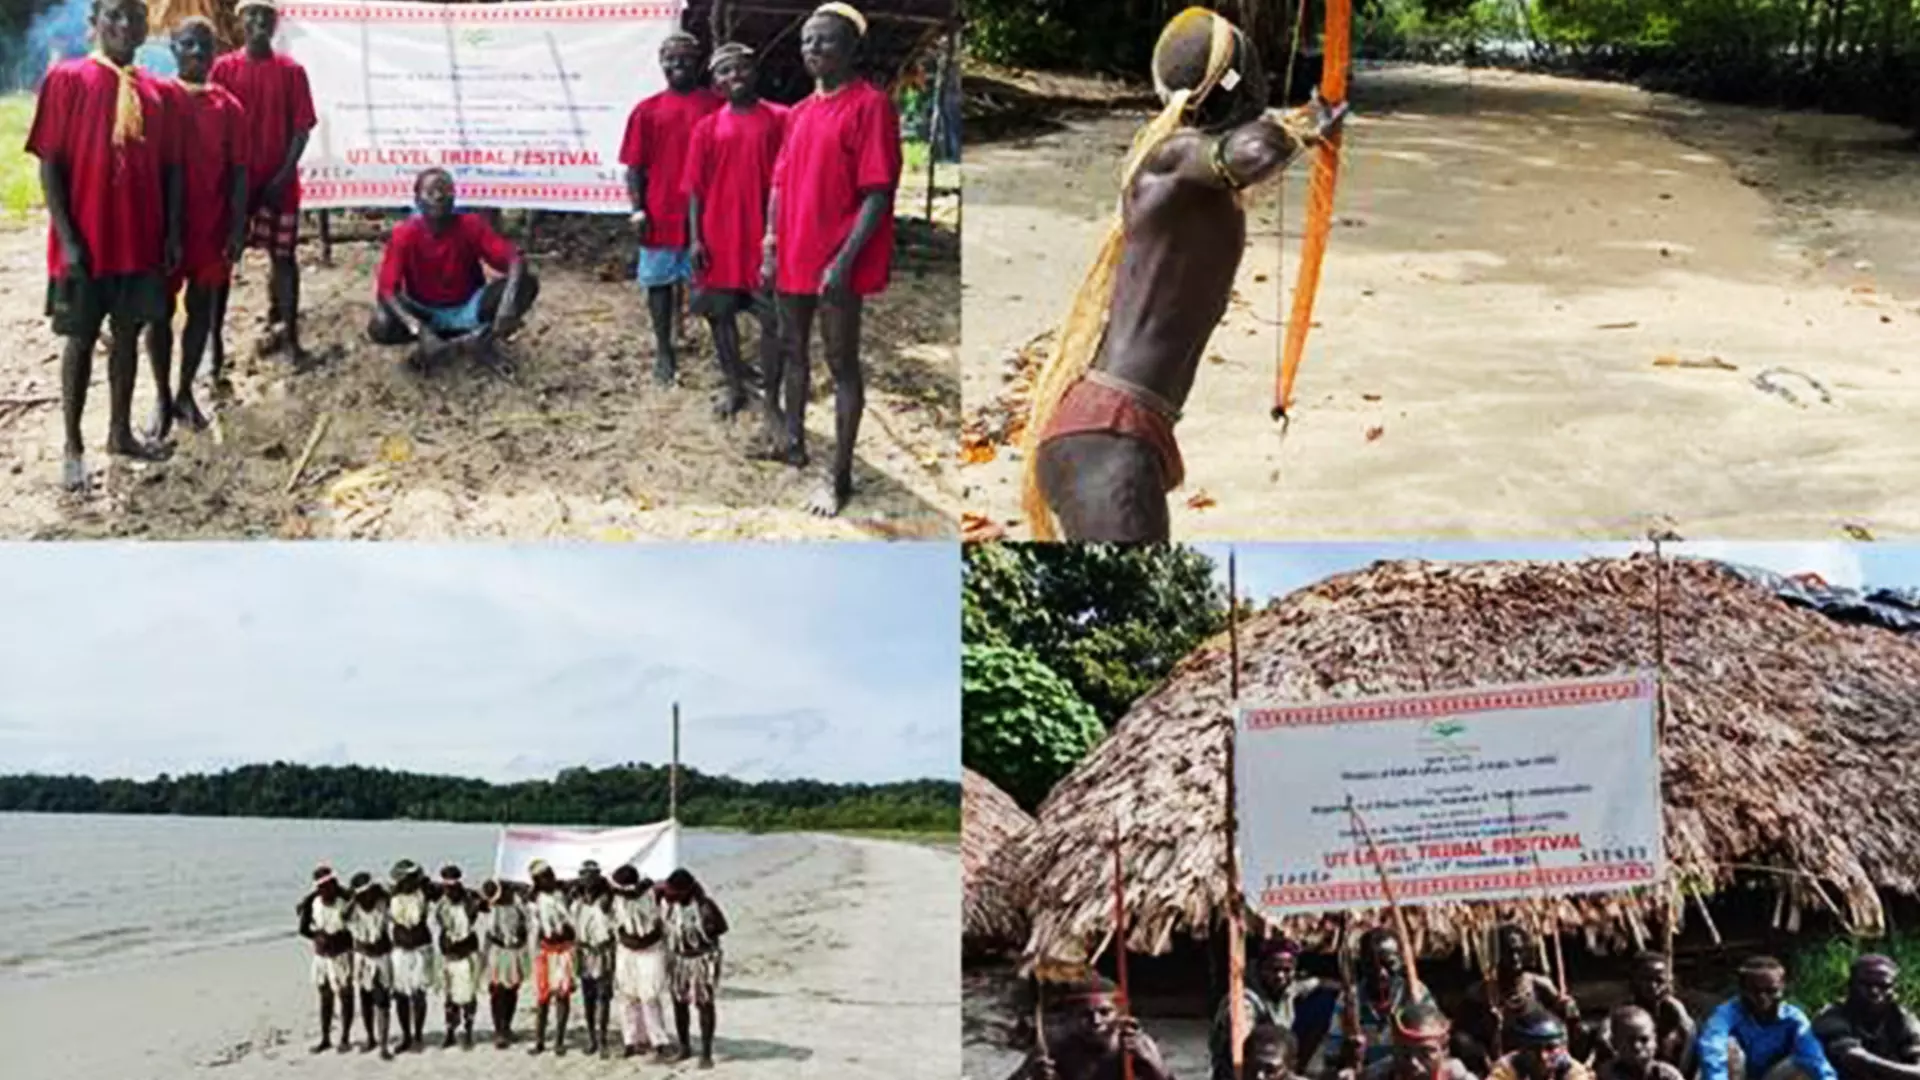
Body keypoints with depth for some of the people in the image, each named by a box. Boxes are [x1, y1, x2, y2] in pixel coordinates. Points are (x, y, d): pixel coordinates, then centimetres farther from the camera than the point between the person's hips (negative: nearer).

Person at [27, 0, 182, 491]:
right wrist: (67, 239, -14)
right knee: (81, 340, 3)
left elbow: (169, 168, 12)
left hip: (142, 241, 5)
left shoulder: (155, 91, 7)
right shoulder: (67, 78, -7)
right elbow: (49, 163, -9)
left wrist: (172, 233, 6)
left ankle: (121, 432, 25)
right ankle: (73, 447, 11)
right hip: (85, 243, -5)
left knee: (128, 333, 12)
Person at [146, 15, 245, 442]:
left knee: (201, 308, 8)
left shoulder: (228, 106, 2)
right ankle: (162, 397, 13)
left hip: (211, 225, 2)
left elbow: (238, 172, 3)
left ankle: (185, 393, 20)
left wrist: (237, 229, -3)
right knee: (160, 310, 4)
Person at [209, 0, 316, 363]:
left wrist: (284, 175, -10)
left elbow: (301, 127, -1)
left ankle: (288, 333, 6)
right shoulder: (224, 68, 1)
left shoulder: (291, 70, 1)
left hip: (278, 180, 0)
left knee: (283, 255, 2)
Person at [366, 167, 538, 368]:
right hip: (426, 313, 0)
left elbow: (515, 261, -22)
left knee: (527, 282, -24)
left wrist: (508, 305, -43)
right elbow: (386, 290, -23)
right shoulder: (405, 234, -16)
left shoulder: (471, 226, -13)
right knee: (380, 327, -33)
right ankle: (475, 339, -16)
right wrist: (420, 330, -39)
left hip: (468, 310, 1)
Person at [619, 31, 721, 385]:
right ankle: (664, 353, 19)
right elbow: (634, 166, 4)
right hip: (660, 214, 2)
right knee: (659, 282, 9)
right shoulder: (647, 110, 3)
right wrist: (637, 209, -6)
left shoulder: (716, 106, -1)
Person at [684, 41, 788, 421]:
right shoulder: (707, 127, 6)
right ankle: (734, 388, 26)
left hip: (763, 238, -3)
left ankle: (770, 399, 7)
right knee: (720, 315, 11)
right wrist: (695, 238, -1)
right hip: (718, 239, 3)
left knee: (773, 319, -2)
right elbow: (695, 187, 7)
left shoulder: (778, 120, -1)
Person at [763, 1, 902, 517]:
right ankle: (793, 442, 34)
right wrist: (771, 245, 6)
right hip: (793, 256, 8)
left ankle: (840, 475, 2)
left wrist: (843, 261, -21)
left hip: (836, 264, -8)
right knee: (792, 351, 18)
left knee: (841, 364, -2)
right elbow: (781, 184, 16)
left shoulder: (870, 104, -12)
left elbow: (878, 194, -16)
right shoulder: (800, 112, 12)